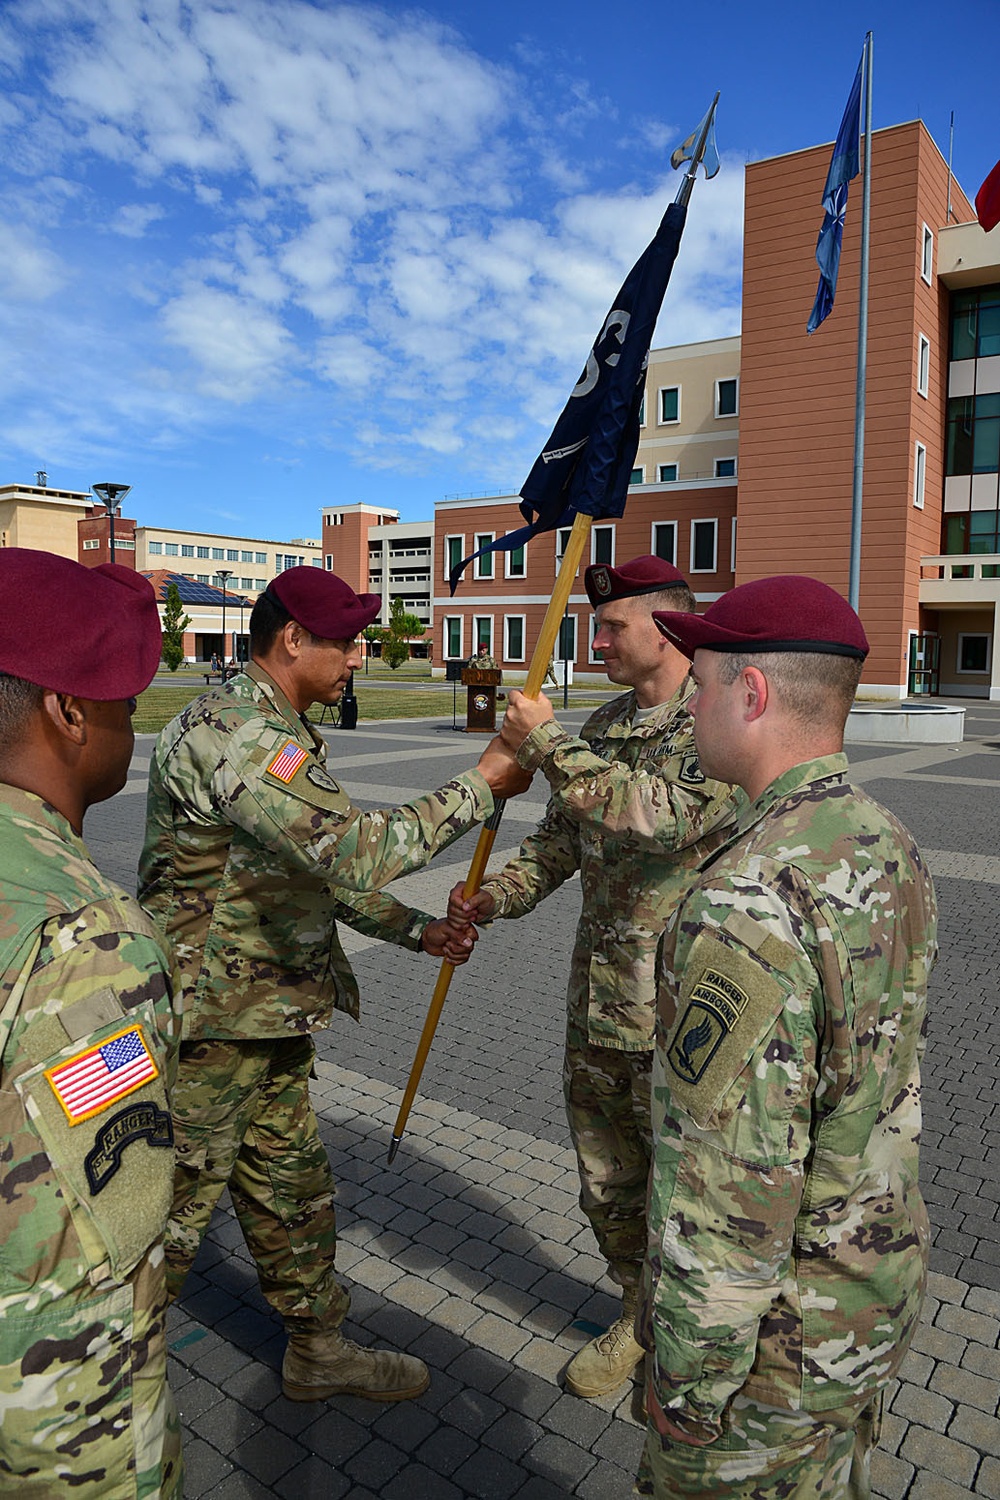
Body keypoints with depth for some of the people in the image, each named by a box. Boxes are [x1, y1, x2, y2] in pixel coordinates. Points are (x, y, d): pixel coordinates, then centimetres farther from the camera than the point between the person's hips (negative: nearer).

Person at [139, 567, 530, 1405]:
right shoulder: (234, 732, -25)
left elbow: (325, 866, 16)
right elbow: (358, 852, -34)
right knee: (174, 1213, 9)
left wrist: (414, 928, 7)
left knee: (292, 1190, 21)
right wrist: (481, 787, -25)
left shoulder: (279, 731, 10)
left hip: (272, 1015, 10)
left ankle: (319, 1349, 40)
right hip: (209, 1021, -10)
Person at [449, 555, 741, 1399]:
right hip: (598, 1002, 7)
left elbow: (663, 817, -31)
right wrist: (496, 897, -2)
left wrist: (549, 745, -25)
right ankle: (640, 1318, 46)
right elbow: (560, 838, 13)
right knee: (607, 1183, 21)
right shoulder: (604, 728, 9)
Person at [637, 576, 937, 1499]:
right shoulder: (889, 846, -3)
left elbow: (729, 1184, -29)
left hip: (779, 1326, -8)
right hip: (878, 1281, 8)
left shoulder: (749, 905, -34)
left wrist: (688, 1386, -15)